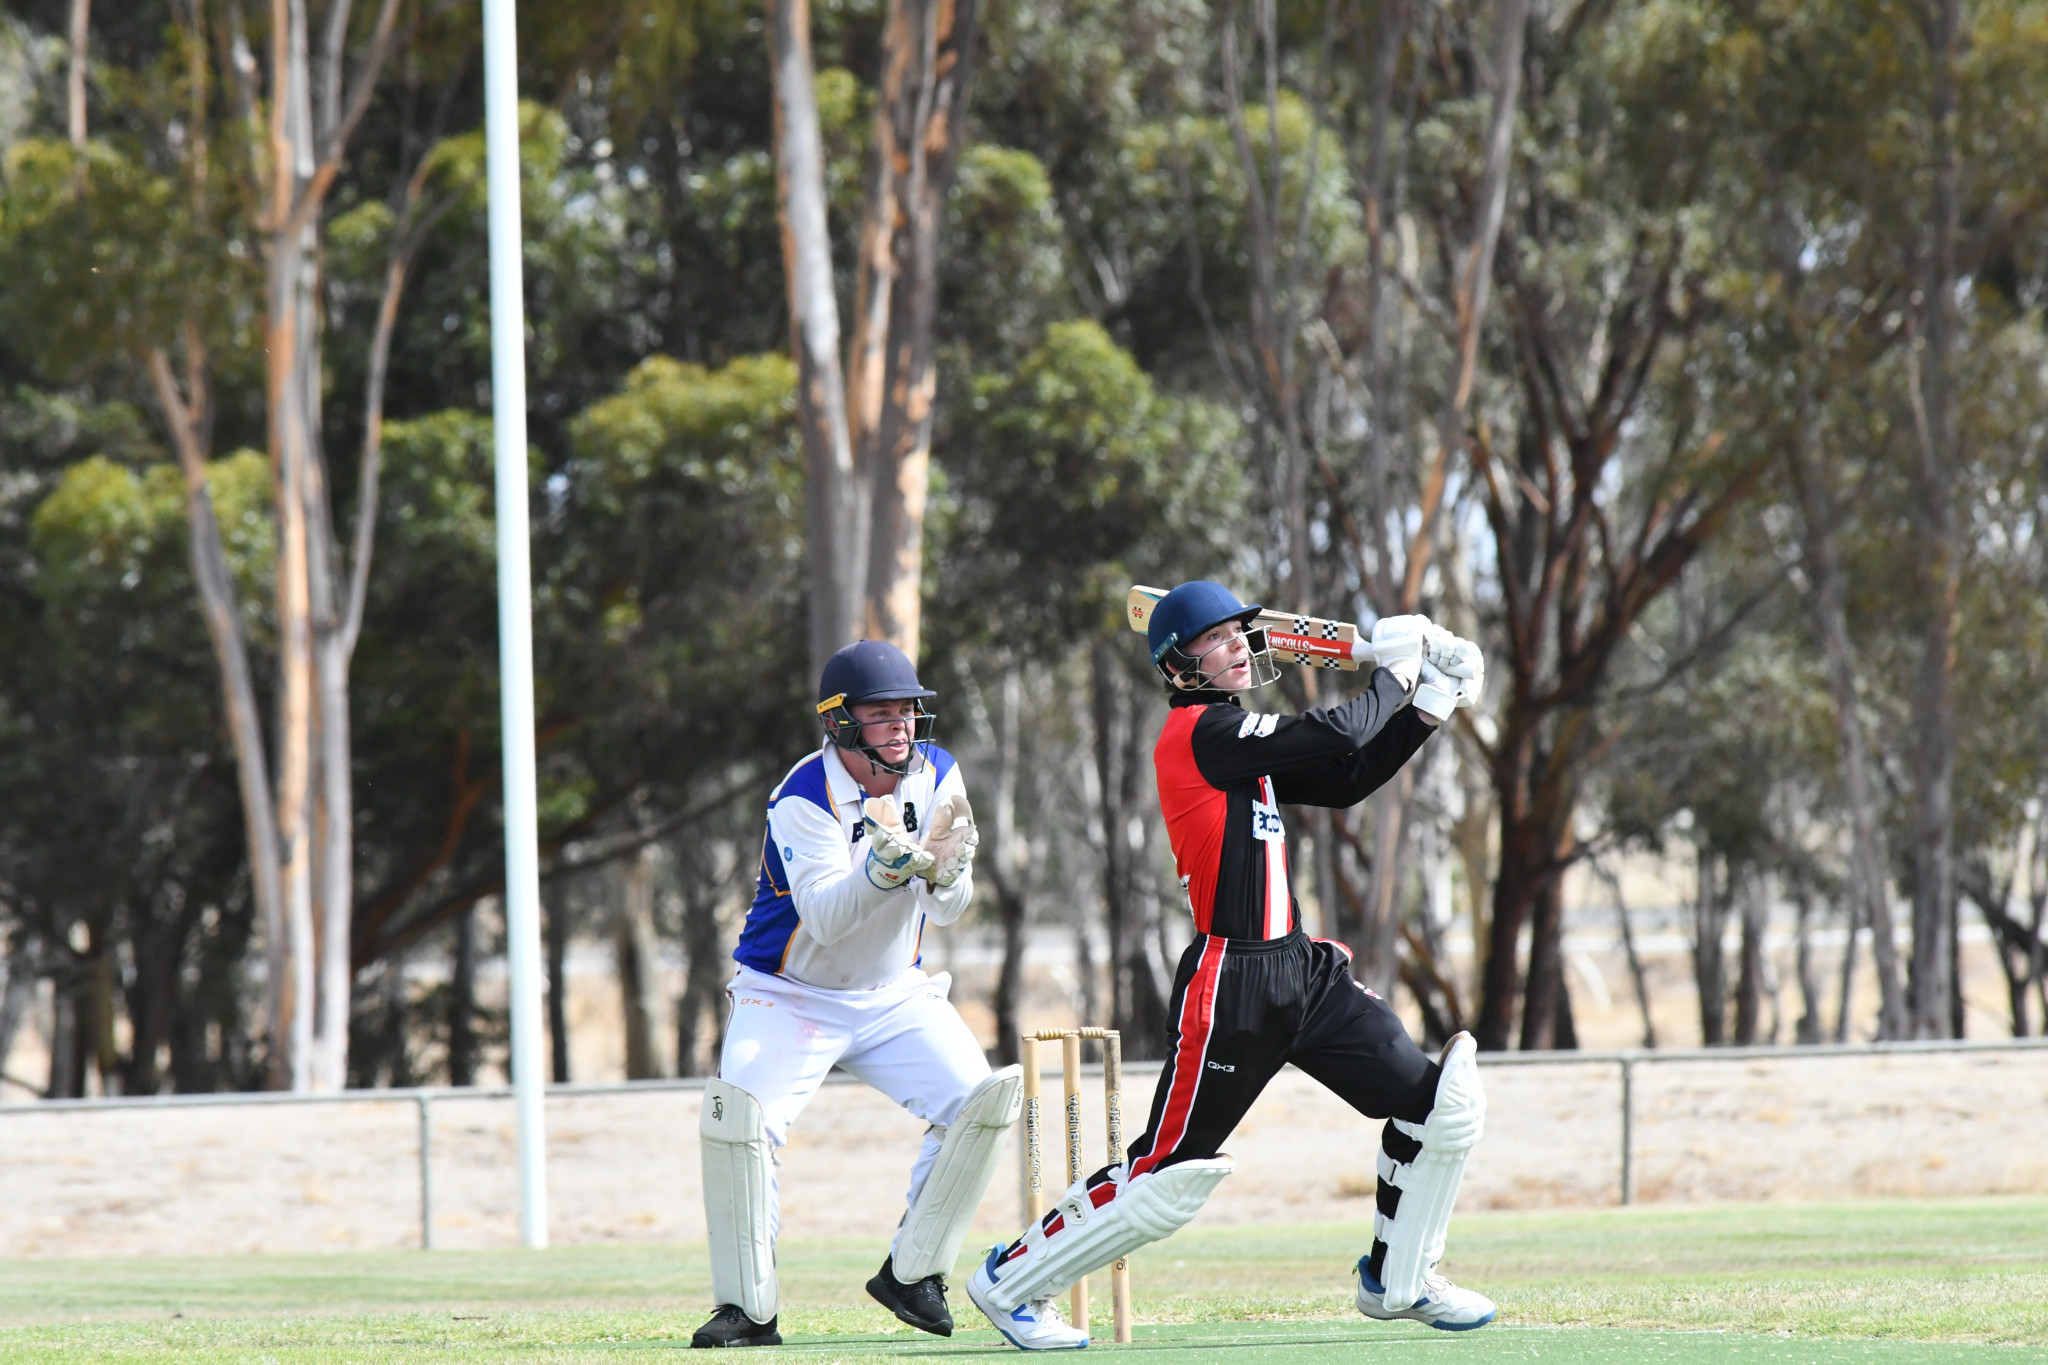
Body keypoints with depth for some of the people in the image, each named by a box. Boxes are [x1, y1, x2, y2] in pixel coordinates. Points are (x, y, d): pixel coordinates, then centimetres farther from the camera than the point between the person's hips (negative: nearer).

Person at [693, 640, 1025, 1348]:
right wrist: (885, 865, -47)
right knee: (736, 1120, -25)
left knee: (981, 1098, -15)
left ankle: (911, 1272, 1)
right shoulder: (803, 800, -22)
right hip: (789, 994, -4)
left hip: (894, 996, 4)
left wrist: (944, 869, -29)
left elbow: (948, 911, -6)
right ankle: (748, 1308, -14)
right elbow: (823, 919, -31)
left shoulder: (937, 776, -6)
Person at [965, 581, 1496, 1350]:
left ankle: (1397, 1280, 19)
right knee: (1167, 1179, -6)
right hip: (1232, 989, -9)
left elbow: (1343, 781, 17)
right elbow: (1335, 736, -18)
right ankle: (1010, 1279, 11)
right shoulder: (1198, 730, -12)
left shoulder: (1236, 739, 17)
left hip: (1306, 971, 9)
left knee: (1442, 1102, 3)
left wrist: (1427, 709, 8)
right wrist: (1394, 674, -1)